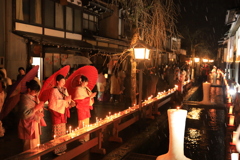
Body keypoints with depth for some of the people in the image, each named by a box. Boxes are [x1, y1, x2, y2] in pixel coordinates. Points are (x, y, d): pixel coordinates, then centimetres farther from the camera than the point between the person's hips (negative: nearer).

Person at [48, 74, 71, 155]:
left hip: (63, 112, 8)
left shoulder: (64, 89, 9)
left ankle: (62, 148, 25)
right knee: (58, 132, -1)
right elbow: (55, 103, -18)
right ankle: (57, 150, 10)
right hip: (57, 112, -7)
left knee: (63, 131, 14)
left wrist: (68, 99, -11)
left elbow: (67, 100, 11)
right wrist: (65, 100, -19)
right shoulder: (54, 90, -13)